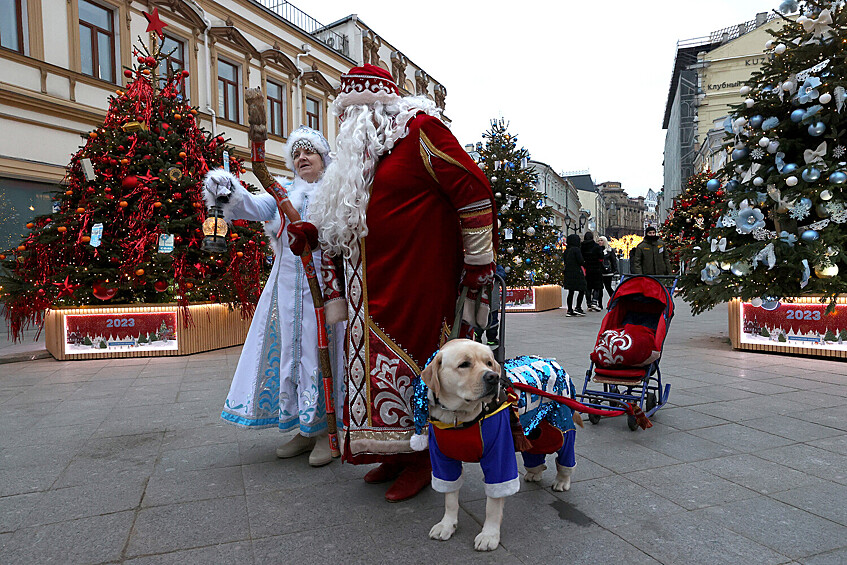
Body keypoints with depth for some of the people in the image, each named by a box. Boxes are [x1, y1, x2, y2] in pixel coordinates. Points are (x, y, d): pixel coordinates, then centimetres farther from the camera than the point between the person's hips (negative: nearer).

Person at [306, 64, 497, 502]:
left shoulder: (419, 129, -7)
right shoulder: (365, 149, 19)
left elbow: (473, 189, -13)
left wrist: (479, 265, -12)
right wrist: (312, 233, 15)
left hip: (418, 282, -8)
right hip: (376, 289, 9)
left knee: (412, 360, -3)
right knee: (381, 364, 11)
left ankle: (422, 460, 14)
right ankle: (397, 452, 26)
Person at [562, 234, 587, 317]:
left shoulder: (566, 251, 9)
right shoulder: (576, 249, -12)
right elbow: (581, 261, -13)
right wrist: (584, 263, 6)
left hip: (568, 273, 7)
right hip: (577, 273, -7)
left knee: (570, 292, 9)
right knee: (582, 290, 3)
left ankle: (570, 310, 10)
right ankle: (578, 308, -2)